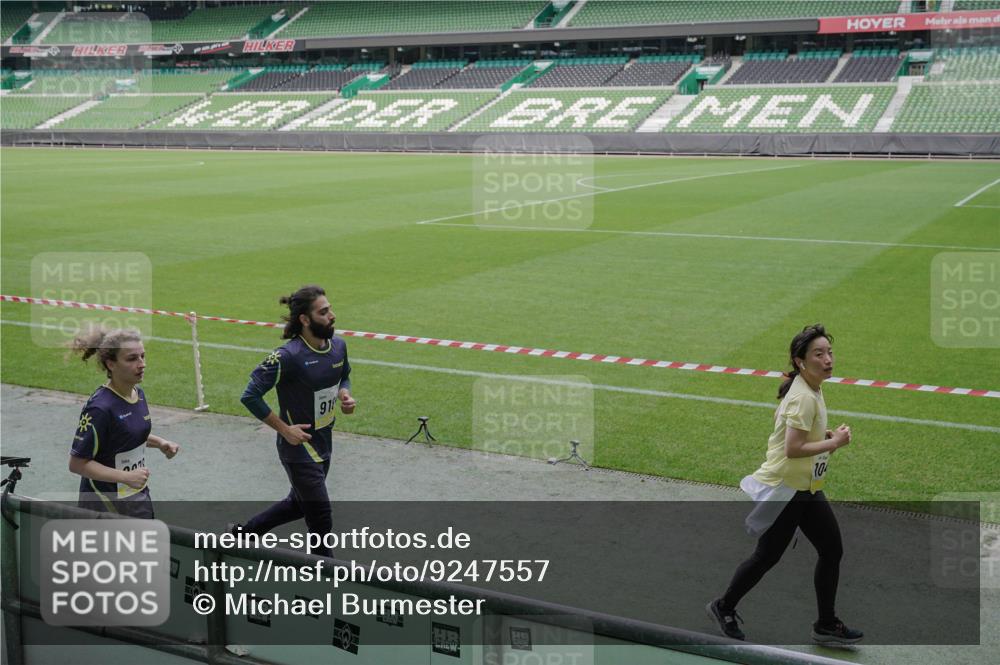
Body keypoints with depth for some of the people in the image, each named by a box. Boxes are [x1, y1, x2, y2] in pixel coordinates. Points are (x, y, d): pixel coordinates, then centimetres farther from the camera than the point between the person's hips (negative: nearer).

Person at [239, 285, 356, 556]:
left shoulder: (338, 346, -2)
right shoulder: (287, 356, -24)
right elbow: (250, 396, -19)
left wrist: (345, 395, -3)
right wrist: (284, 429, -18)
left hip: (323, 442, 8)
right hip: (298, 446, -8)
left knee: (298, 504, 25)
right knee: (321, 521, 0)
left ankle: (242, 532, 45)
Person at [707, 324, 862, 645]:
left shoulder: (809, 389, 6)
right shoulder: (804, 397, -24)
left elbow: (779, 417, 21)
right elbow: (793, 449, -29)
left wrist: (823, 435, 11)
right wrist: (834, 442, -20)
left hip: (805, 487, 10)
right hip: (785, 489, -9)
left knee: (832, 550, 8)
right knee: (767, 556, 4)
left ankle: (826, 625, 20)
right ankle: (724, 607, 25)